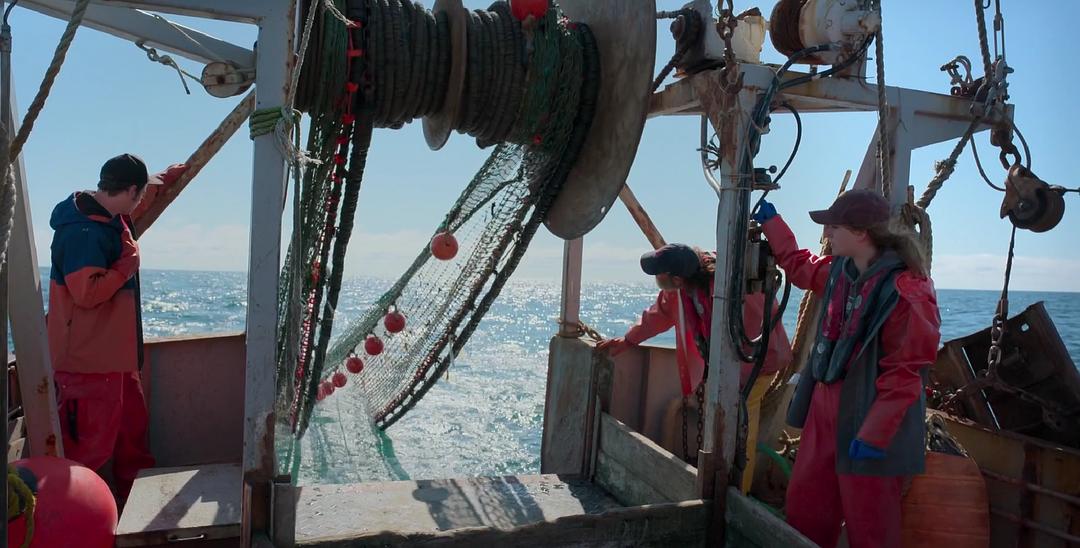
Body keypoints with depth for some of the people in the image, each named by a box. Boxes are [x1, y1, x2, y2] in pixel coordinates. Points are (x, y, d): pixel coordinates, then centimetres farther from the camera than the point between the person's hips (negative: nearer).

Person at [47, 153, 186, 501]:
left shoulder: (109, 218, 7)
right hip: (88, 361, -11)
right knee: (90, 444, -1)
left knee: (133, 427, 21)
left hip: (115, 354, 11)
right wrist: (128, 264, -18)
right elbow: (88, 292, -30)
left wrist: (165, 178, 34)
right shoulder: (82, 232, -24)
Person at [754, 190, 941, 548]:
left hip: (867, 425, -8)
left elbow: (904, 374, -22)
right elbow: (798, 265, 27)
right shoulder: (839, 270, 4)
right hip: (825, 410, 8)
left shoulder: (906, 291, -21)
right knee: (804, 507, 17)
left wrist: (874, 435, -20)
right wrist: (770, 220, 30)